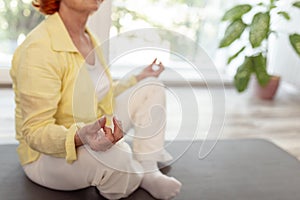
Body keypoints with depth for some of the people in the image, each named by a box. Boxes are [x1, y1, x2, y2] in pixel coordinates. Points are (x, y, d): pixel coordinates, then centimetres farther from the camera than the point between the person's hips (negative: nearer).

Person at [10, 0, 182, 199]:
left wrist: (138, 79, 17)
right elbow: (35, 131, -27)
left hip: (94, 133, 9)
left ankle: (148, 172, -2)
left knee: (151, 88, 6)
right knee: (115, 158, -40)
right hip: (47, 154, -9)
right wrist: (80, 137, -46)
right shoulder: (39, 48, -26)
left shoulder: (89, 38, 2)